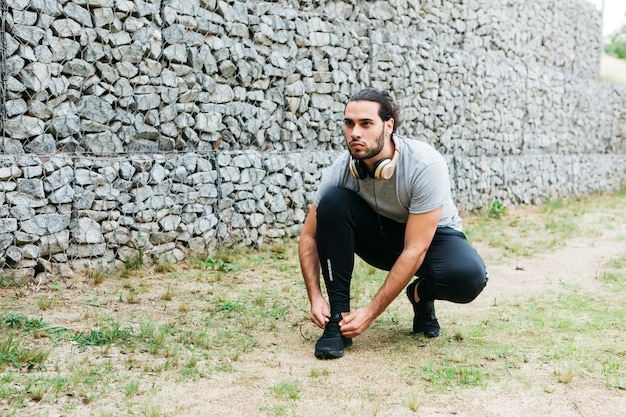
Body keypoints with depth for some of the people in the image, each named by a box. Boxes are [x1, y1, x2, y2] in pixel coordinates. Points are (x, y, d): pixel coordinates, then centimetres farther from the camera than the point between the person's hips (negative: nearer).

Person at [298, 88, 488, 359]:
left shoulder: (426, 166, -32)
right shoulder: (341, 171, -21)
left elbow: (414, 251, -31)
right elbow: (309, 236, -11)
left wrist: (370, 312, -31)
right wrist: (315, 298, -23)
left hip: (432, 235, -2)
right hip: (382, 235, 3)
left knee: (469, 276, -36)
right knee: (333, 201, -28)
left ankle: (422, 294, 2)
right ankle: (338, 318, -19)